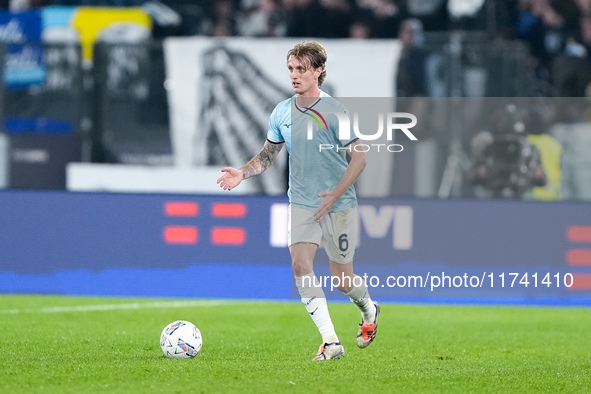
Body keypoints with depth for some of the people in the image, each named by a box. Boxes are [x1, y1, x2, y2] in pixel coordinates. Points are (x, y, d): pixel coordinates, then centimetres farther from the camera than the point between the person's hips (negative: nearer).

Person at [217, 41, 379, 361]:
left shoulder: (334, 111, -11)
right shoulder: (282, 113, 4)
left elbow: (359, 158, -10)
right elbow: (268, 155, 18)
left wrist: (335, 195, -18)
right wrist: (242, 173, -1)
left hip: (338, 206, -4)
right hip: (301, 203, 4)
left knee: (341, 279, 4)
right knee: (300, 265, -19)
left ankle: (369, 311, 40)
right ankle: (330, 341, -18)